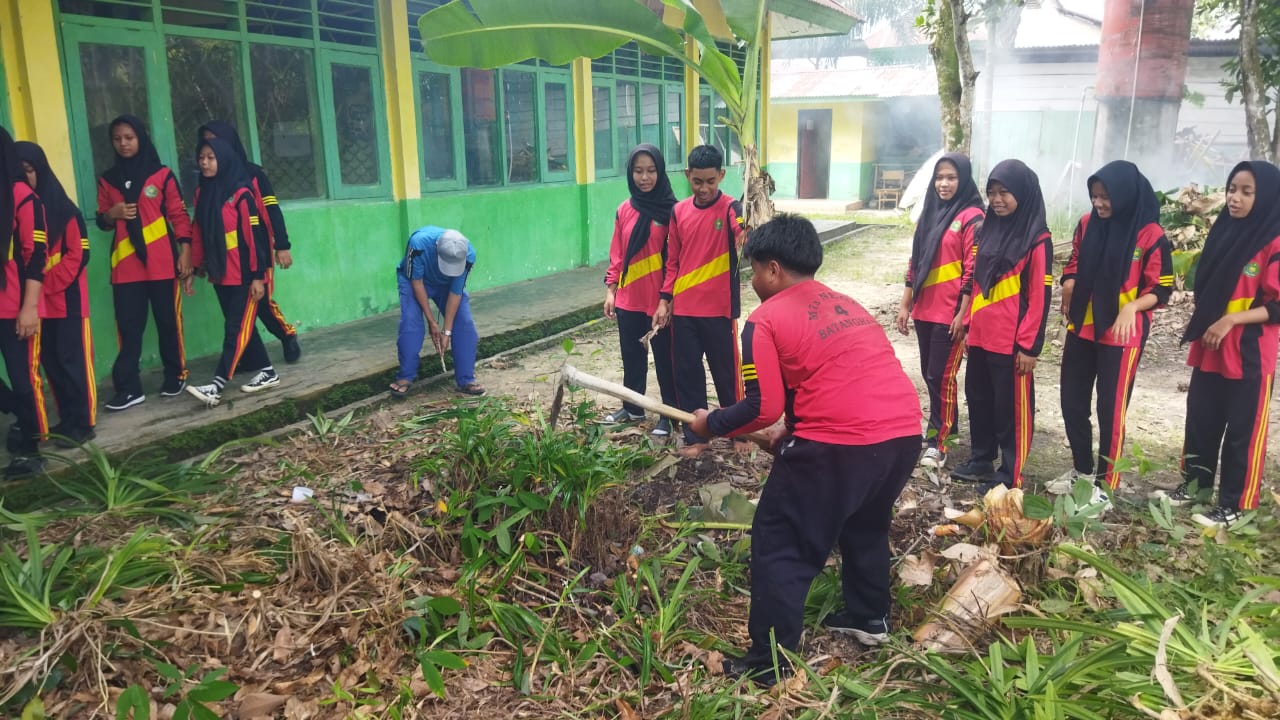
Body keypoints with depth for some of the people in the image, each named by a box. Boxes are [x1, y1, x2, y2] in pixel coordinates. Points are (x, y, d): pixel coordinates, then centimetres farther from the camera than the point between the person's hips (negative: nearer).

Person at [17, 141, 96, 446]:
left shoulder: (64, 209, -7)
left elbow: (78, 254, -9)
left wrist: (47, 285, -15)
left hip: (67, 298, -5)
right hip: (37, 301, 5)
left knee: (73, 360, -2)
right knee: (50, 361, 10)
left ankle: (83, 423, 2)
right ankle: (67, 419, 19)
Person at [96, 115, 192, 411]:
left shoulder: (162, 175, 3)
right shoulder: (107, 180, 12)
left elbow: (180, 216, 1)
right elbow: (102, 222, 17)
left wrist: (185, 253, -7)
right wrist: (111, 214, -6)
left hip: (161, 263, -2)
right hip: (125, 266, 2)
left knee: (168, 321, 3)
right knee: (128, 327, -1)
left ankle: (176, 376, 17)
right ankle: (129, 388, 0)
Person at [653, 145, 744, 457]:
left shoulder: (730, 208, -8)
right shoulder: (679, 211, 5)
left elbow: (744, 243, -27)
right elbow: (673, 261, 11)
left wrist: (747, 234, -50)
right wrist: (664, 300, 6)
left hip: (719, 309, -4)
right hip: (682, 309, 4)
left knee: (726, 372, 8)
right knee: (686, 373, 9)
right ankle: (695, 436, 22)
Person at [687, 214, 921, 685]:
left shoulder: (766, 319, -1)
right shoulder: (846, 305, 22)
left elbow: (764, 406, -7)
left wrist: (711, 424, 9)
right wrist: (792, 433, 27)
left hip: (841, 444, -8)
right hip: (904, 434, 8)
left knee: (779, 544, 7)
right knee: (866, 523, 33)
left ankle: (771, 660, 13)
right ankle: (870, 618, 47)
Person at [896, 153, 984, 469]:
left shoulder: (972, 218, -10)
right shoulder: (928, 214, 12)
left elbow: (973, 270, -13)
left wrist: (963, 314, -16)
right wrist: (906, 304, 14)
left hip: (951, 312, -7)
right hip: (925, 309, 7)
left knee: (941, 376, -2)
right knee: (929, 373, 14)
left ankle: (937, 441, 8)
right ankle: (945, 424, 30)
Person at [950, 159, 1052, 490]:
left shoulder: (1037, 240, -10)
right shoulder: (990, 229, 11)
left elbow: (1039, 297, -12)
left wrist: (1029, 345, -14)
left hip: (1012, 342, -7)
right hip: (981, 336, 7)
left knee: (1011, 407, 3)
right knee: (978, 399, 16)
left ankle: (1011, 475, 13)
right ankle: (981, 460, 30)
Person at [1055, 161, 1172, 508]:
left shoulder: (1150, 235, -12)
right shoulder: (1087, 224, 3)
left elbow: (1161, 288, -8)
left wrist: (1132, 307, -26)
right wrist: (1069, 284, -4)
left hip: (1122, 334, -5)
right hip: (1082, 329, 6)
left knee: (1111, 409, 2)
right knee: (1072, 402, 12)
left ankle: (1105, 483, 14)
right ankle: (1082, 469, 30)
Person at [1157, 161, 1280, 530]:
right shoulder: (1223, 233, 8)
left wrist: (1230, 320, -21)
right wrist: (1200, 322, 9)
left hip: (1249, 354, -6)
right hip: (1209, 349, 7)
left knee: (1242, 429, 4)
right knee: (1201, 420, 15)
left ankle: (1233, 505, 13)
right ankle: (1194, 484, 30)